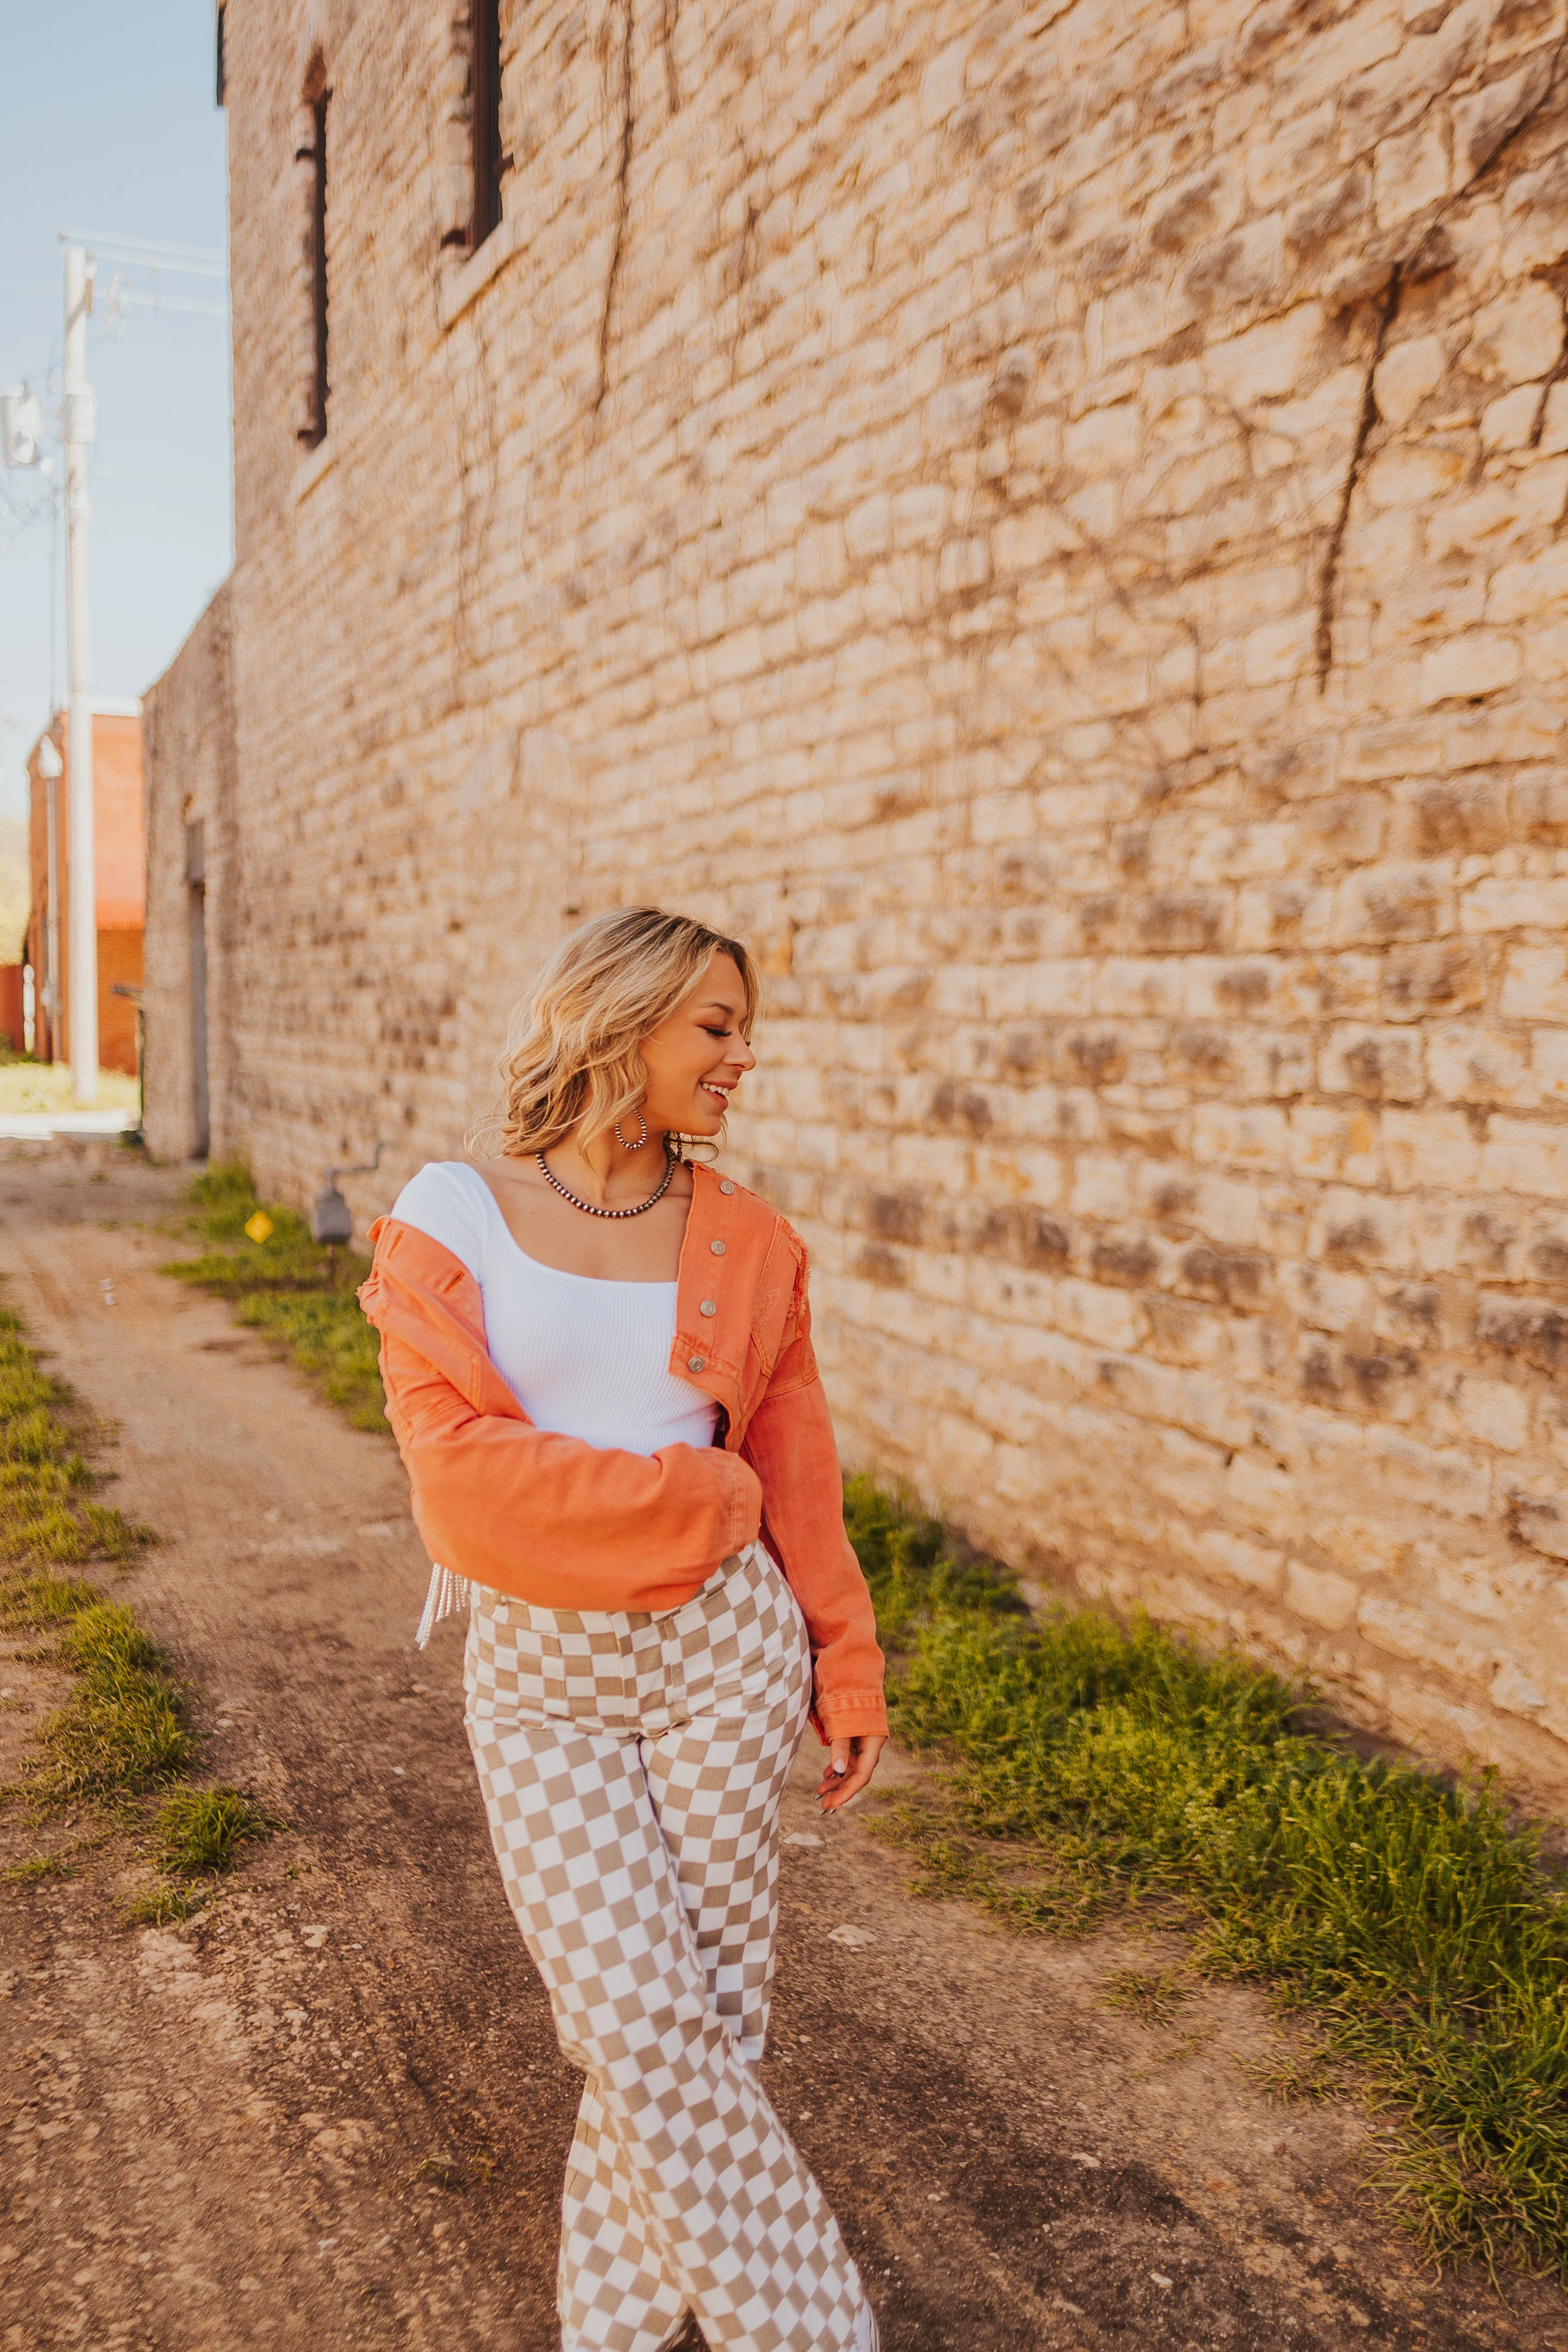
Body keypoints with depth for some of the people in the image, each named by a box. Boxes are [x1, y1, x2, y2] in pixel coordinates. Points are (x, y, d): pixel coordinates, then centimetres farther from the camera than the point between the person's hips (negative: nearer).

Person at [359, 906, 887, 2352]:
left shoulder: (746, 1239, 1)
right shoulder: (452, 1215, -7)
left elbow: (798, 1478, 6)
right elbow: (458, 1468, -15)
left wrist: (850, 1670, 5)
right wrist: (699, 1499, -12)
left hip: (724, 1651, 2)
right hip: (538, 1674, -2)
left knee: (707, 2007, 8)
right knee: (644, 2026, 0)